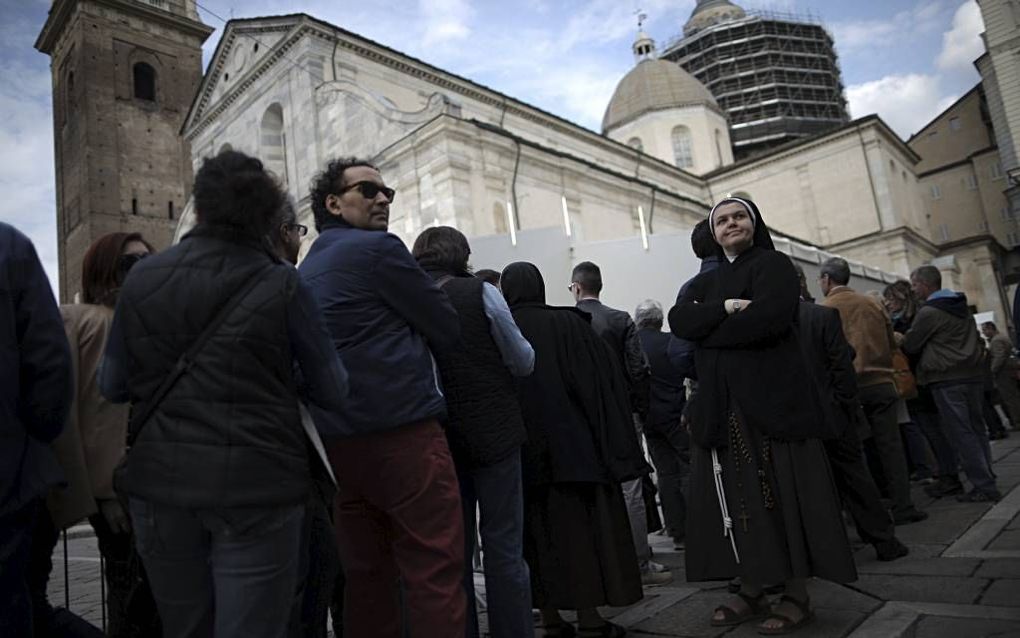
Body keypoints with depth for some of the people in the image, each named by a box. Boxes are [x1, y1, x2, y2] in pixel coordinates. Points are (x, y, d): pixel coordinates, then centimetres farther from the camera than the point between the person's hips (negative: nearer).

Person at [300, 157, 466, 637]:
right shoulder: (380, 248, -6)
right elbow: (448, 330, -4)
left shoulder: (307, 268, 18)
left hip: (339, 442, 9)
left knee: (366, 572, 14)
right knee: (435, 574, -4)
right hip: (403, 432, -8)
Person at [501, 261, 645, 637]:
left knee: (538, 533, 10)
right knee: (581, 528, 4)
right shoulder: (568, 324, -4)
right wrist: (615, 448, 0)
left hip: (520, 450, 2)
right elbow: (600, 383, -5)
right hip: (571, 444, -2)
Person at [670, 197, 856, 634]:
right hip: (720, 407, 6)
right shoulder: (705, 283, 19)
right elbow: (678, 320, 0)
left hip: (771, 398, -5)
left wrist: (705, 327, -7)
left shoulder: (772, 265, 2)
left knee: (779, 494, -2)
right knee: (737, 499, 7)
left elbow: (767, 319, -18)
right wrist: (726, 309, -16)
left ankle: (797, 596, 9)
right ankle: (751, 591, 17)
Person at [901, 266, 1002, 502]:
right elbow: (974, 339, 24)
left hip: (947, 379, -9)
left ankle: (983, 486, -2)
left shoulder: (928, 312, -12)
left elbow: (910, 345, -4)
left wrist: (900, 340, 15)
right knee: (977, 429, 12)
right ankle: (986, 479, 16)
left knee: (961, 434, -4)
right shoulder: (961, 305, 15)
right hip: (972, 374, 9)